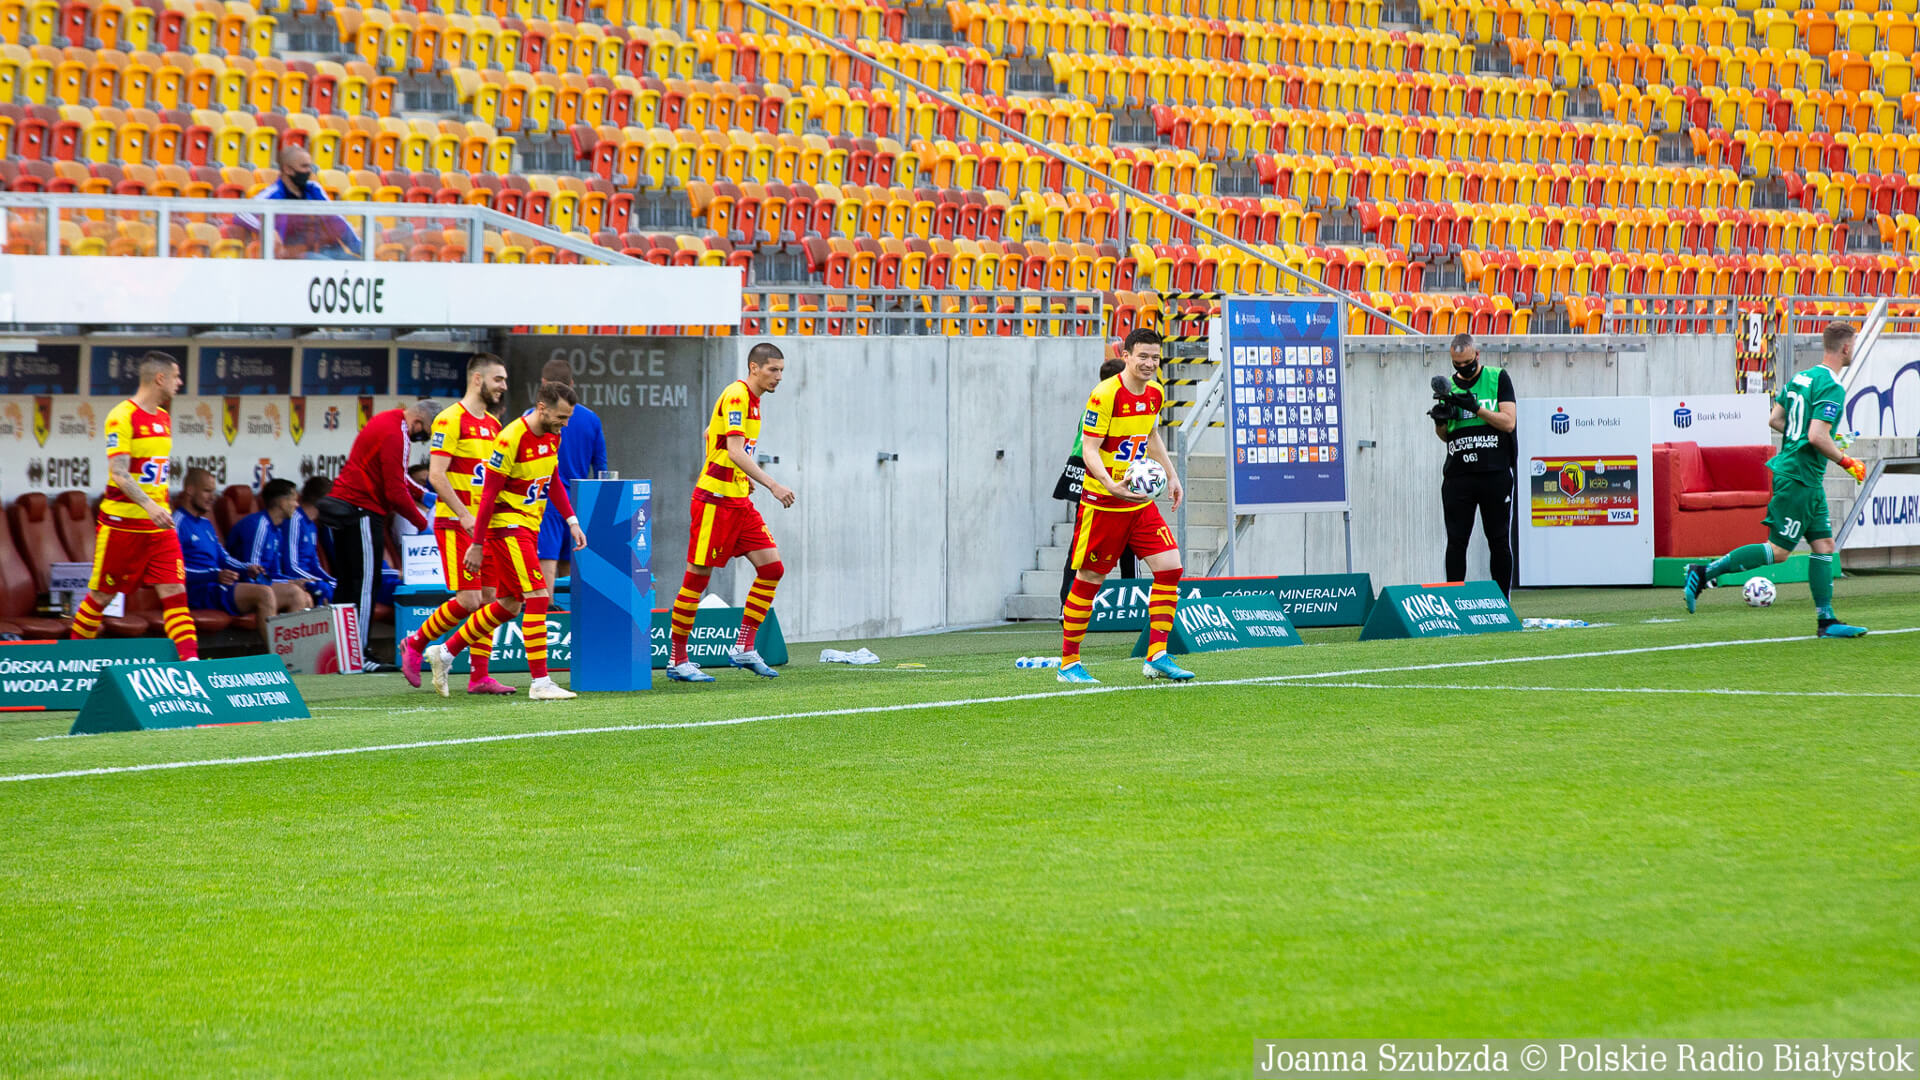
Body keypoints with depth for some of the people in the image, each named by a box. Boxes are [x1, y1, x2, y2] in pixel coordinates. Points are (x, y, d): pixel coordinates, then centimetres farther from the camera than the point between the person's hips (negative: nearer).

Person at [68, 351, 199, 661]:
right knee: (102, 594, 5)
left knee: (175, 591, -7)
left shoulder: (164, 418, 12)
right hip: (122, 523, -6)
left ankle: (190, 658, -14)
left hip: (159, 526, 6)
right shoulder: (122, 416, -13)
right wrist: (149, 505, -33)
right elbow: (119, 473, -21)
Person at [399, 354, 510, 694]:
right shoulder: (450, 420, -11)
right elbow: (436, 475, -17)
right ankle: (415, 644, 8)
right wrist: (465, 515, -22)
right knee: (469, 600, -12)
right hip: (455, 525, -8)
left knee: (489, 598, 3)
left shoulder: (493, 425, 15)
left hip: (485, 525, 8)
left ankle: (479, 676, 6)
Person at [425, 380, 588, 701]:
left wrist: (572, 521, 11)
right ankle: (540, 682, -14)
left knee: (509, 605, 13)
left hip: (528, 527, 9)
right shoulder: (511, 439, -20)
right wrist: (477, 546, -16)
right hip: (507, 526, -9)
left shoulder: (553, 436, 5)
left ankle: (445, 653, 26)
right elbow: (489, 493, -17)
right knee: (537, 597, -14)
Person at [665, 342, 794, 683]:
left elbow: (710, 435, 26)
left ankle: (743, 648, 6)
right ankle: (677, 661, 3)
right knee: (698, 577, -3)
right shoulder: (737, 395, -15)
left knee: (772, 568, 1)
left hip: (739, 501, 9)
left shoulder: (750, 399, 15)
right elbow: (735, 451, -25)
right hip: (715, 500, -9)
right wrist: (772, 485, -30)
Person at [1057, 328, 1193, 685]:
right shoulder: (1104, 395, -16)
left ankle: (1157, 657, 0)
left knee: (1169, 567, -5)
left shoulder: (1155, 393, 6)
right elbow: (1089, 449, -18)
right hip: (1102, 502, -7)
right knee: (1089, 579, 0)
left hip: (1140, 501, 7)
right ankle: (1069, 663, 12)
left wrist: (1170, 476, 22)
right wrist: (1111, 485, -33)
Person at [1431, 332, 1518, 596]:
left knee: (1499, 541, 0)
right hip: (1458, 474, 3)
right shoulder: (1449, 385, 14)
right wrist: (1441, 420, -3)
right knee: (1456, 541, -2)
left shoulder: (1498, 379, 4)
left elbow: (1508, 422, -5)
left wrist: (1475, 407, -15)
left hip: (1495, 473, -2)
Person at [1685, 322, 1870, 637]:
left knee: (1824, 544, 9)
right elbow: (1817, 437, -26)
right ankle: (1703, 573, -3)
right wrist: (1847, 462, -13)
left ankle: (1826, 621, 9)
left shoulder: (1800, 378, 10)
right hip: (1799, 479, -10)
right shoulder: (1832, 388, -18)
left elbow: (1774, 420, 16)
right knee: (1778, 551, -5)